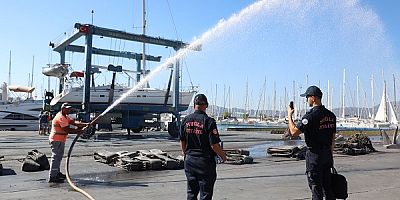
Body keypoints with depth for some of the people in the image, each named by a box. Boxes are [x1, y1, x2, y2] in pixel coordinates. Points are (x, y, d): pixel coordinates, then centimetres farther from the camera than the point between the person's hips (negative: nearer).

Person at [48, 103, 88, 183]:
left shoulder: (65, 117, 15)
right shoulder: (60, 117, -19)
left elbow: (74, 122, 5)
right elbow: (67, 129, -26)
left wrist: (85, 124, -8)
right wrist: (78, 131, -20)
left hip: (60, 140, 11)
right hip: (56, 140, -11)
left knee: (59, 156, 19)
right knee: (56, 157, -11)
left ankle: (57, 173, 31)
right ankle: (52, 177, -11)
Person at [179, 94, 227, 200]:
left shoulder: (185, 120, 1)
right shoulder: (209, 121, -15)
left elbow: (182, 142, 10)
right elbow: (214, 144, -16)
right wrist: (223, 156, 1)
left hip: (189, 160, 5)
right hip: (205, 161, -5)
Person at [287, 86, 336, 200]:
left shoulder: (310, 116, -18)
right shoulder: (331, 115, 8)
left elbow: (294, 132, -18)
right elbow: (333, 138, 13)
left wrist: (289, 115, -6)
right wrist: (329, 153, 21)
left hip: (314, 155, -7)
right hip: (327, 154, 8)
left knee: (316, 187, 0)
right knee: (327, 186, 16)